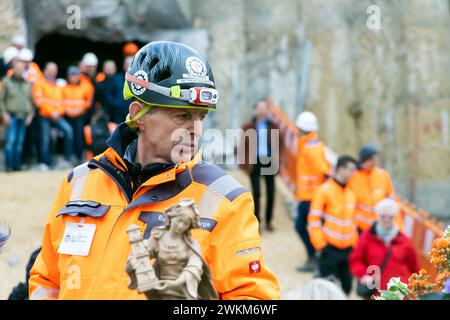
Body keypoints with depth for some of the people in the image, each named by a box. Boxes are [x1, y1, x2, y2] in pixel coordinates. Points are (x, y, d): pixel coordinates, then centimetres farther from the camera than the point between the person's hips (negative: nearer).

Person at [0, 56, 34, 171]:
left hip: (24, 117, 3)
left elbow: (31, 100, 17)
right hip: (12, 116, -3)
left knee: (20, 142, 4)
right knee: (11, 140, -11)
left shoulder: (27, 84, 13)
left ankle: (17, 165, 8)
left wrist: (30, 114, 7)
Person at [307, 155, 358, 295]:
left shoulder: (350, 192, 11)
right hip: (330, 248, -6)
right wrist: (320, 246, -14)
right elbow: (314, 220, -10)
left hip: (347, 248, 6)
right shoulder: (325, 190, -9)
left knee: (346, 286, 7)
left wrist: (354, 245, 16)